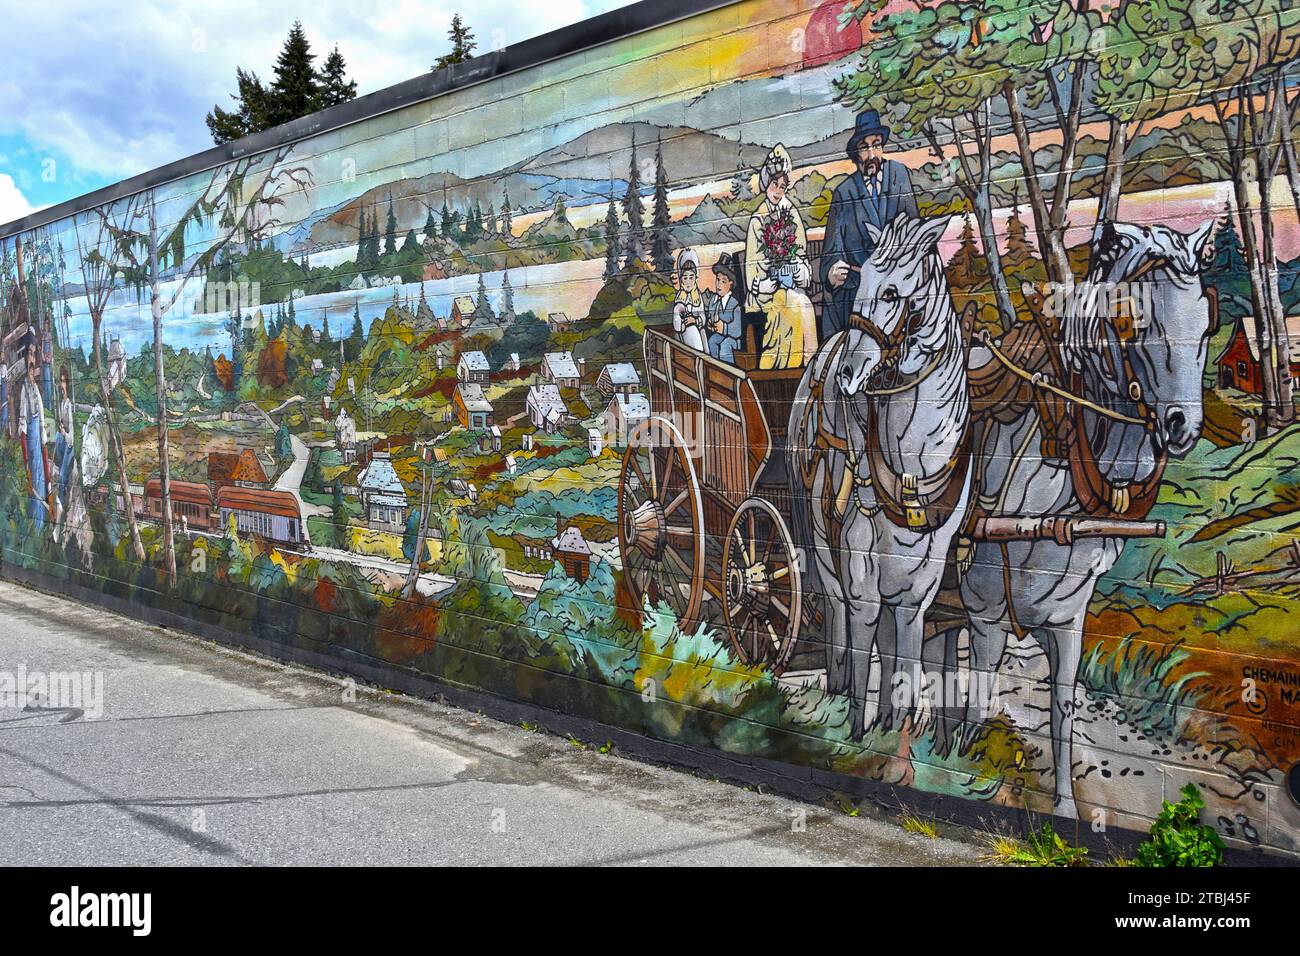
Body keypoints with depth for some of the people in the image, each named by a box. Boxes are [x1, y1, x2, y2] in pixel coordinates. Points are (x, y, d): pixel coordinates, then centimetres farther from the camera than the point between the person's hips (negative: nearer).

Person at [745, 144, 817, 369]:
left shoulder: (790, 211, 10)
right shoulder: (758, 219, -1)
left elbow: (801, 249, 12)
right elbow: (751, 260, -3)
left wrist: (803, 270, -5)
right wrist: (760, 287, -12)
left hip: (792, 277, 4)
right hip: (770, 280, -4)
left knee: (803, 305, -22)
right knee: (798, 306, -26)